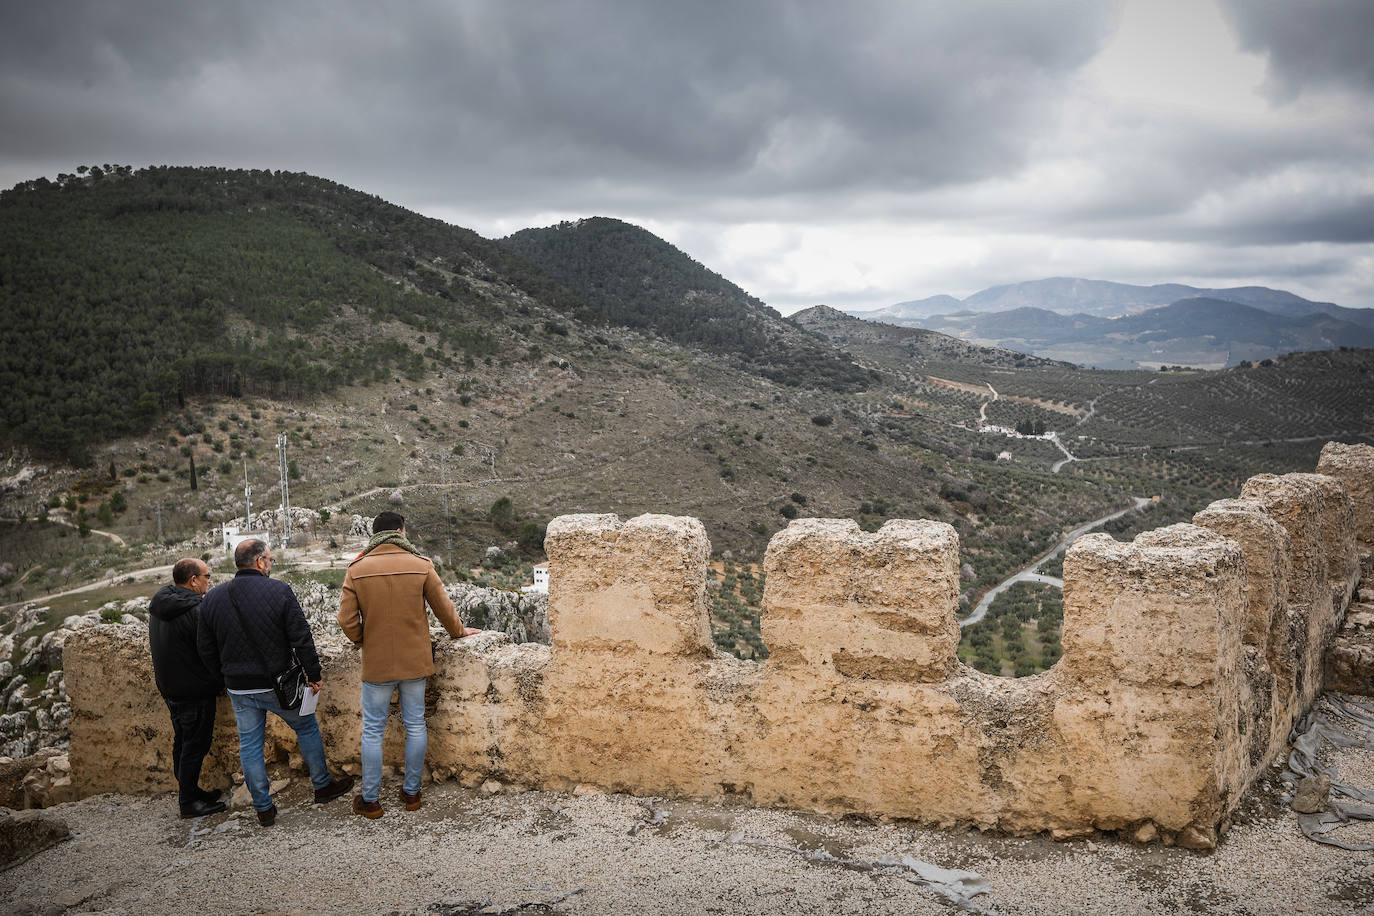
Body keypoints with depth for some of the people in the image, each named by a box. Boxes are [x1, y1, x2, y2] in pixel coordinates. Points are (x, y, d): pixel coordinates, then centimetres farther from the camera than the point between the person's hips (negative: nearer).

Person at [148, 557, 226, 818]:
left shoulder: (158, 606, 6)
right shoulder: (196, 611, -23)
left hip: (169, 687, 9)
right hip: (195, 691, -9)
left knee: (182, 742, 19)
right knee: (195, 745, 2)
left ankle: (188, 792, 31)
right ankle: (189, 801, 10)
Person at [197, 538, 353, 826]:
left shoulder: (212, 598, 1)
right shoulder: (279, 591, -13)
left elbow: (206, 649, 7)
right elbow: (301, 638, -14)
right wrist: (314, 674, -4)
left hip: (239, 689, 3)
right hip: (278, 684, -3)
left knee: (250, 745, 12)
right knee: (307, 728, 16)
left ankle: (263, 808, 18)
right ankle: (323, 786, 27)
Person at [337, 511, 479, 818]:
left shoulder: (357, 569, -6)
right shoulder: (421, 566, -6)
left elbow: (347, 620, -8)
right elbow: (444, 608, 0)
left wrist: (363, 641, 12)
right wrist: (459, 632, 19)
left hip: (376, 664, 0)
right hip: (415, 661, 1)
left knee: (372, 731, 10)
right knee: (415, 726, 13)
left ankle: (370, 800, 17)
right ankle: (412, 792, 22)